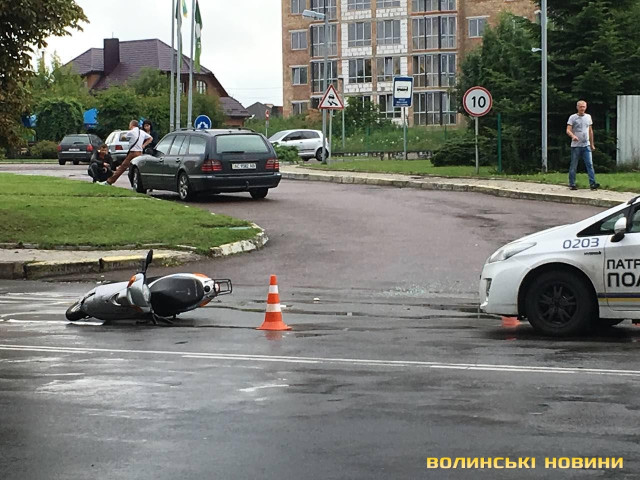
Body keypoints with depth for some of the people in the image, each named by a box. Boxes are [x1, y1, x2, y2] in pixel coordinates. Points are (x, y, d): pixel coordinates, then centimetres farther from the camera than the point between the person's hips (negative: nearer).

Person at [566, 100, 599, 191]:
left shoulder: (588, 117, 12)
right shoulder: (572, 117, -2)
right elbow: (568, 130, -11)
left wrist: (592, 144, 20)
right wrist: (573, 136, -32)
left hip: (586, 145, 3)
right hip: (575, 146, -3)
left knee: (590, 164, -8)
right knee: (573, 166, 3)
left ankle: (592, 183, -13)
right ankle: (572, 184, 11)